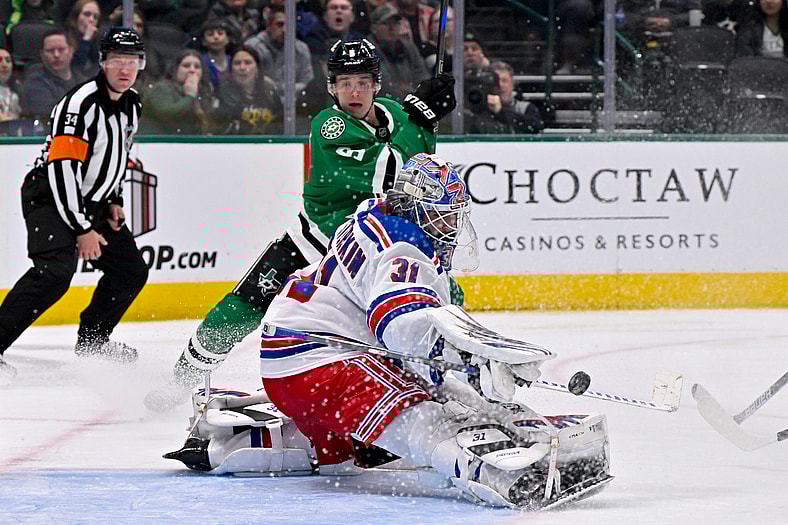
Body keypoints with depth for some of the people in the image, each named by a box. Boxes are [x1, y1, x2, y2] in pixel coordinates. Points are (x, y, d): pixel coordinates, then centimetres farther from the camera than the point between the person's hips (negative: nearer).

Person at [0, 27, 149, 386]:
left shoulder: (132, 105, 6)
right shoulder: (80, 104, -23)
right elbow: (62, 168, -26)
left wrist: (114, 201, 11)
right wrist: (82, 229, -24)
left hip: (92, 202, 9)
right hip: (49, 198, -9)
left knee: (131, 272, 10)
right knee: (55, 272, -29)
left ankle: (92, 340, 29)